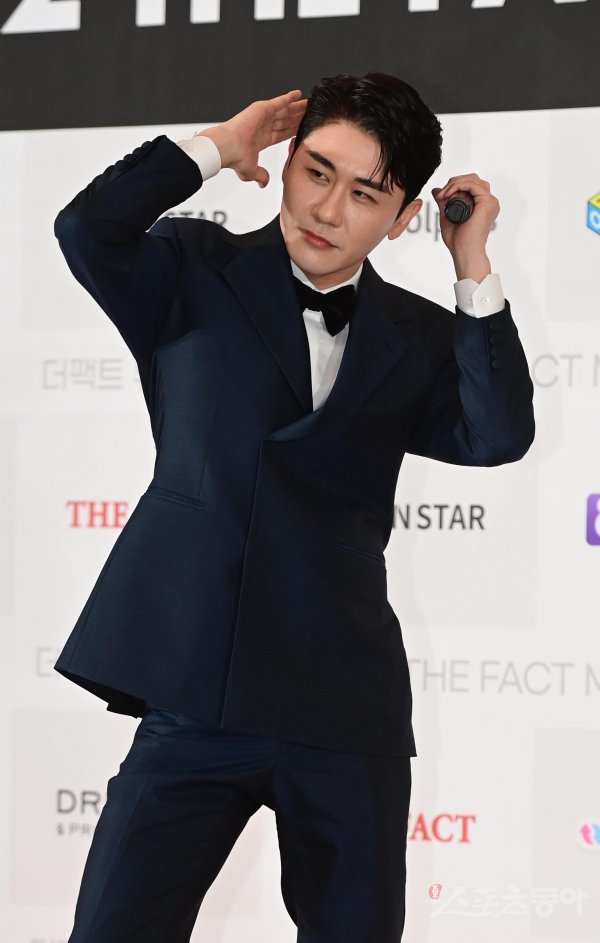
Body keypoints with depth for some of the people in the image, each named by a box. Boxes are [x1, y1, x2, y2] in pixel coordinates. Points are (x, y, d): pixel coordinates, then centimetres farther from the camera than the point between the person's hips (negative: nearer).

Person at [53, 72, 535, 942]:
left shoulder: (418, 337, 12)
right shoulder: (195, 276, 5)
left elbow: (498, 438, -4)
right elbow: (87, 230, -13)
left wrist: (474, 270, -3)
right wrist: (215, 147, -6)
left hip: (346, 708, 2)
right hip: (198, 697, -2)